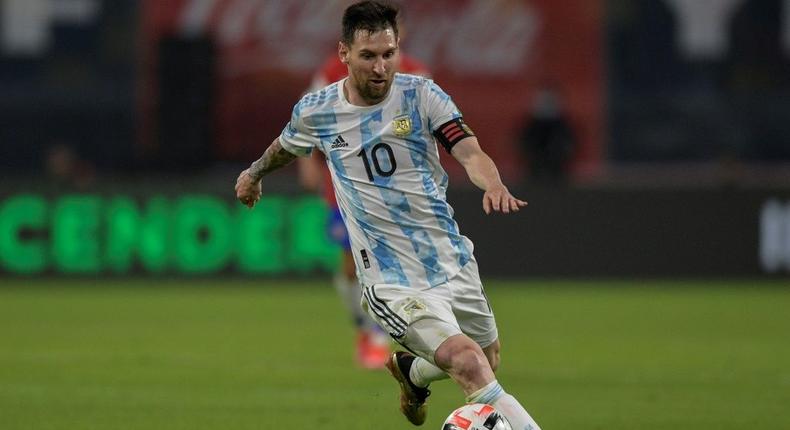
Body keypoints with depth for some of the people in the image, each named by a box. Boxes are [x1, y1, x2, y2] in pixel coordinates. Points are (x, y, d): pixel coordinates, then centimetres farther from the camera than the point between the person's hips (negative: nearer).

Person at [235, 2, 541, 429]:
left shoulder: (421, 95, -6)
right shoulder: (315, 111, -4)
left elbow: (470, 153, -19)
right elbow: (286, 144, 21)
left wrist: (493, 184, -42)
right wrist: (255, 171, 41)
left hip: (453, 260, 3)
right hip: (392, 279, -3)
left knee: (489, 358, 21)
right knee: (467, 363, -23)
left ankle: (410, 370, 49)